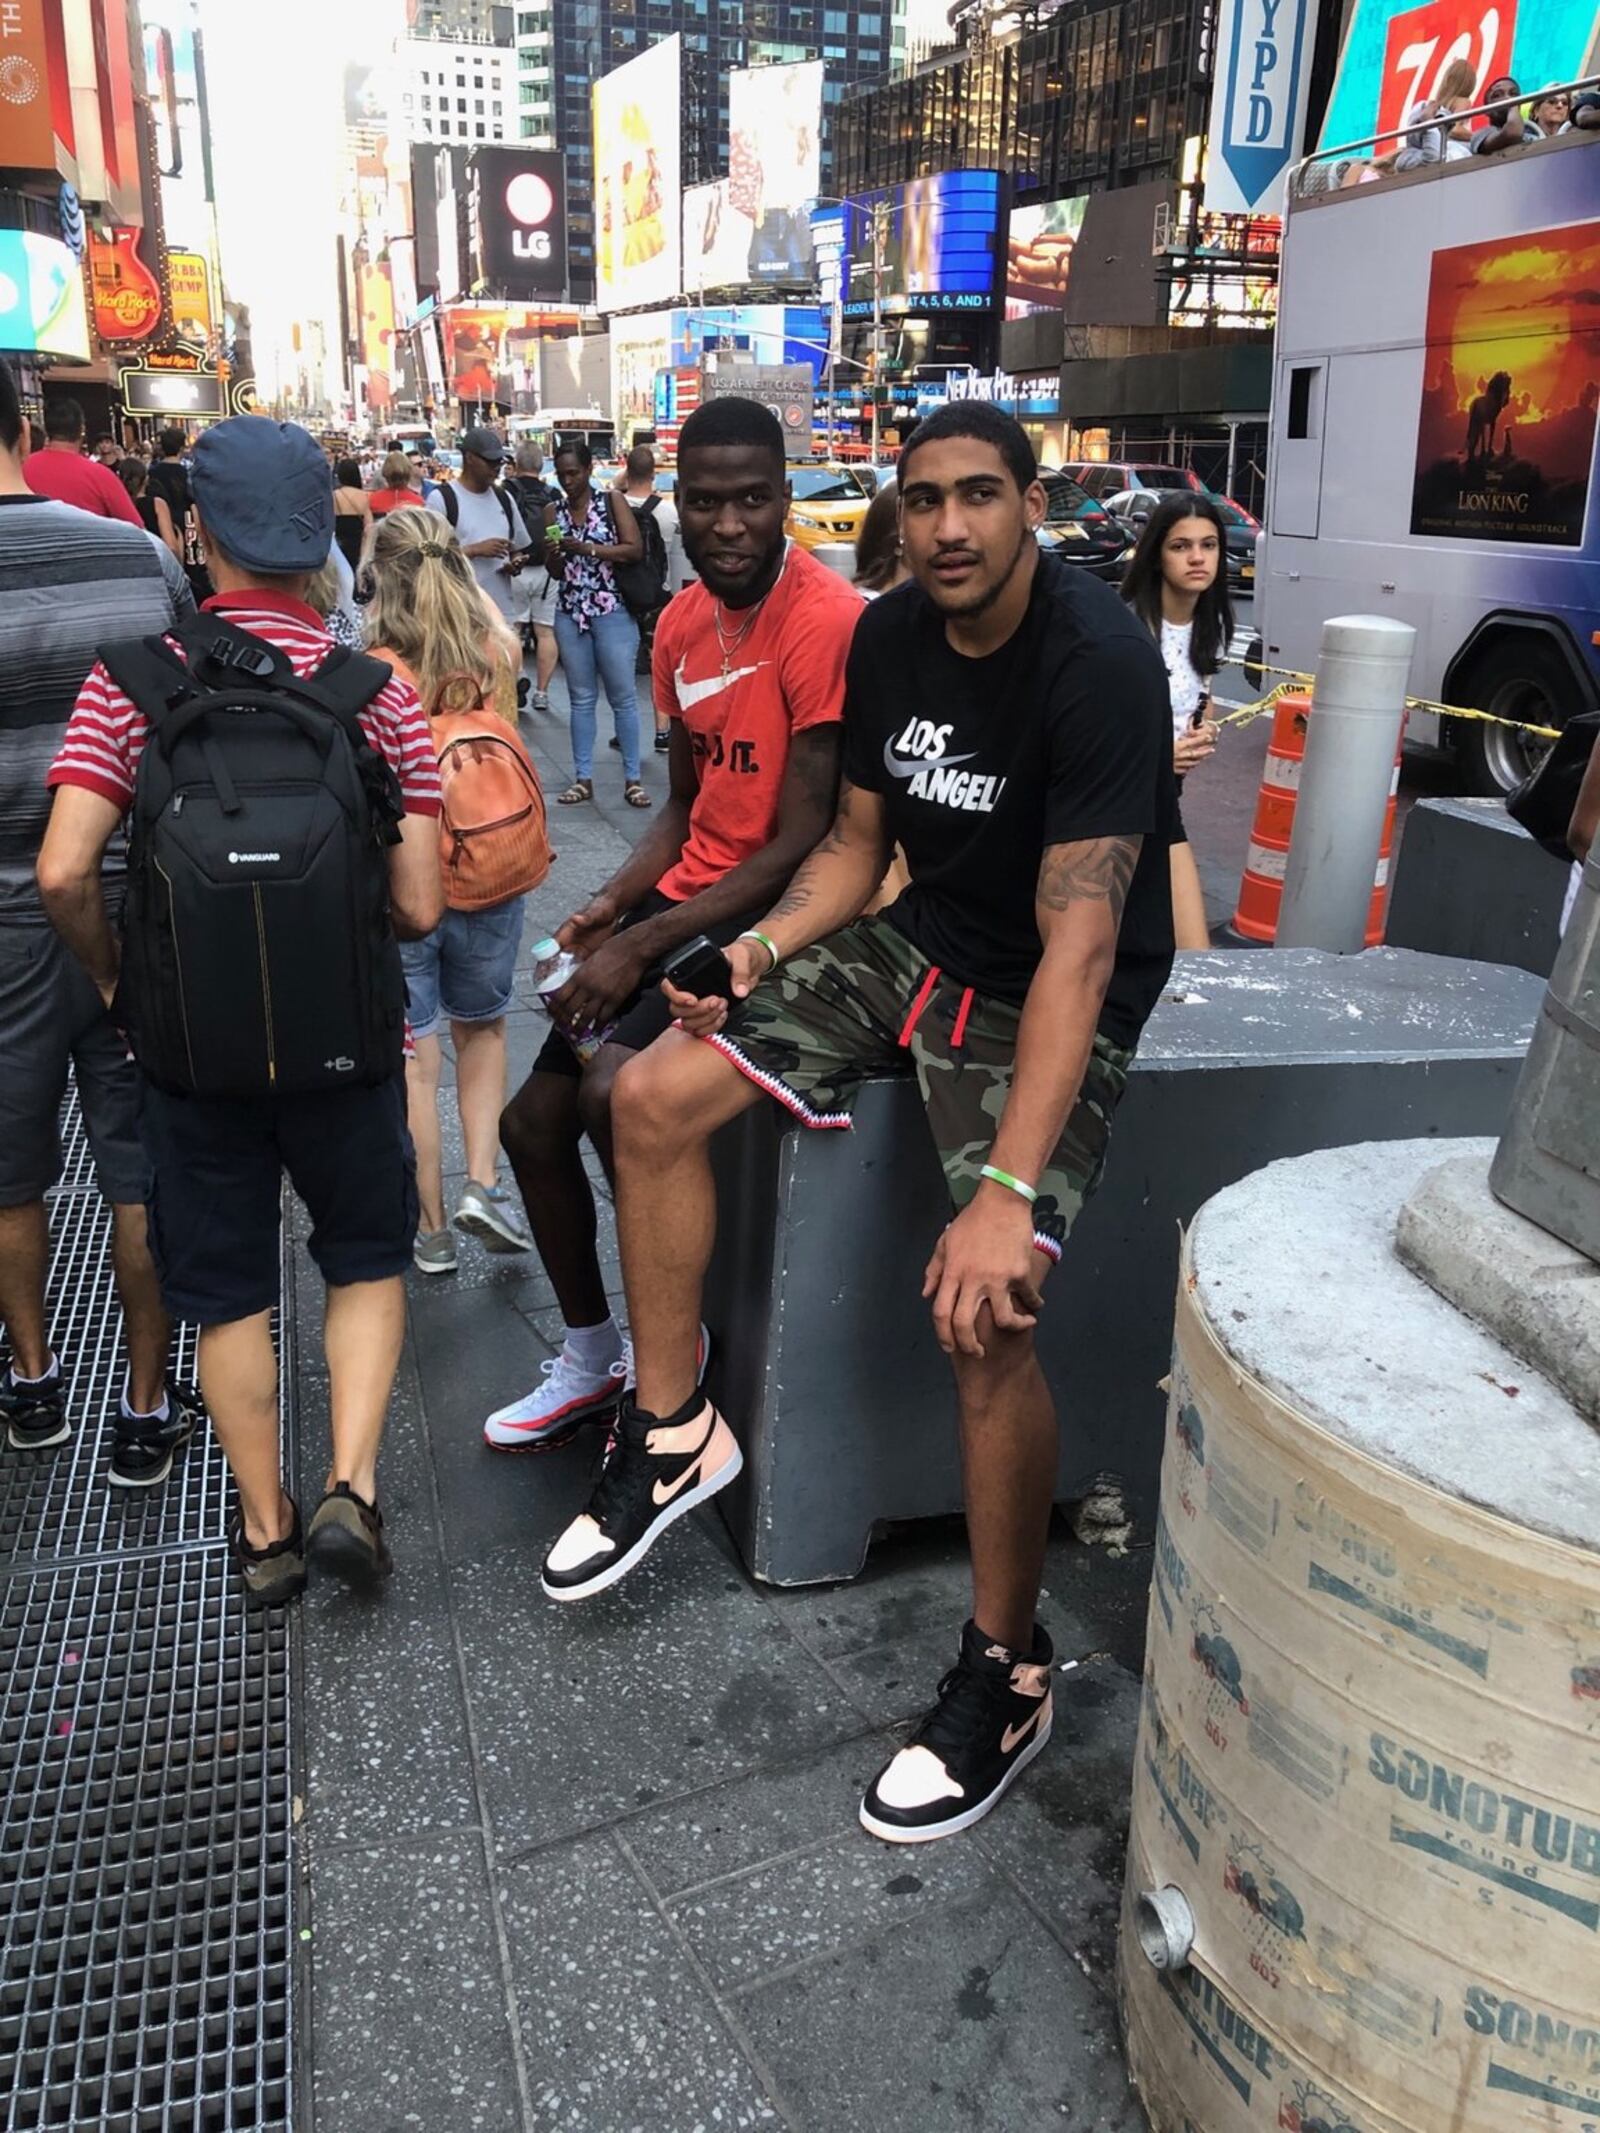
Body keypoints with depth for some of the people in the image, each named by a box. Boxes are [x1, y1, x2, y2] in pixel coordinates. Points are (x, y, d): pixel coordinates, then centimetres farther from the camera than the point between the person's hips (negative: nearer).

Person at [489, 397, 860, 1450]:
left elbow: (802, 848, -20)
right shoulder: (683, 623, 9)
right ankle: (592, 1362, 28)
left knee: (616, 1088, -28)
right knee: (532, 1121, 8)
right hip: (685, 895, 9)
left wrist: (641, 944, -19)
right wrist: (610, 906, -1)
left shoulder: (827, 622, -18)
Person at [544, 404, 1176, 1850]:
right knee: (654, 1098, -5)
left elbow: (1079, 945, -32)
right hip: (918, 949, 7)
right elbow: (860, 842, 10)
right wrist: (765, 950, -10)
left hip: (1053, 1000, -7)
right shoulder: (891, 637, 0)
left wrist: (1010, 1193, -38)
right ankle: (674, 1433, 13)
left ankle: (1006, 1673, -1)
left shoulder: (1097, 661, -24)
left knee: (984, 1313, -25)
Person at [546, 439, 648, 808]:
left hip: (613, 610, -3)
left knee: (623, 696, 0)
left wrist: (588, 549, -17)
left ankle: (632, 778, 5)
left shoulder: (612, 501, 0)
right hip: (570, 612, 4)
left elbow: (635, 549, -10)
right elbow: (557, 572, 12)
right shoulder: (553, 512, 9)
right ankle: (583, 778, 12)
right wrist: (553, 554, -10)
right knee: (581, 698, 7)